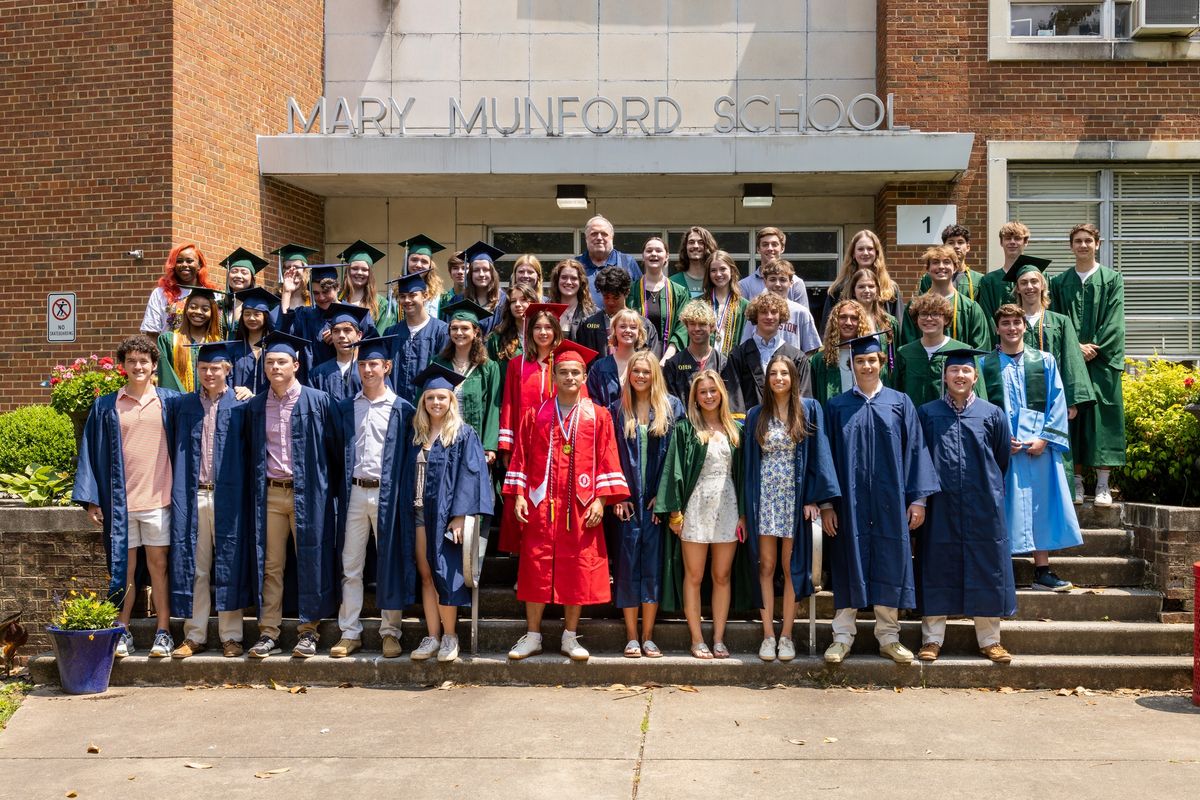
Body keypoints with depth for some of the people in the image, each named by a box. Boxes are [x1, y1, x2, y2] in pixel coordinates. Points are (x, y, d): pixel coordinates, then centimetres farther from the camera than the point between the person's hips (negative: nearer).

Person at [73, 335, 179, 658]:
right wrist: (91, 499, 1)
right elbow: (92, 452, 7)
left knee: (158, 565, 3)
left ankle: (163, 632, 10)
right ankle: (122, 632, 16)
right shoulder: (106, 406, 7)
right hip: (120, 500, 1)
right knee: (124, 568, 7)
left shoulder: (170, 401, 5)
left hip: (158, 498, -1)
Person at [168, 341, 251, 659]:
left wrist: (241, 495, -6)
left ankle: (230, 636, 12)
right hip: (193, 496, 2)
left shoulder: (240, 405, 1)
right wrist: (180, 497, 0)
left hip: (227, 496, -2)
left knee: (229, 564, 3)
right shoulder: (186, 405, 9)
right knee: (194, 566, 6)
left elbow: (248, 453, 1)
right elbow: (180, 453, 8)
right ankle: (195, 635, 16)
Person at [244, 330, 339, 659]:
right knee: (270, 566, 6)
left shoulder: (317, 401, -1)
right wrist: (255, 491, 10)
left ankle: (308, 630, 10)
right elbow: (249, 453, 16)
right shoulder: (255, 406, 9)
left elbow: (332, 449, 2)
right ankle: (268, 632, 12)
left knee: (310, 562, 2)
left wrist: (328, 488, 1)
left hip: (307, 494, -3)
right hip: (269, 494, 3)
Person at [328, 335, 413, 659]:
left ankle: (390, 632, 13)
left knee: (390, 564, 3)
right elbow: (337, 453, 11)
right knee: (350, 566, 6)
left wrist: (403, 495, -6)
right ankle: (349, 633, 14)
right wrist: (339, 491, 3)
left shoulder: (402, 409, 2)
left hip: (388, 494, -3)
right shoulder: (344, 408, 10)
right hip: (354, 494, 3)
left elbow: (409, 457, 1)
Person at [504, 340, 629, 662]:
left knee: (578, 572, 3)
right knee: (536, 568, 3)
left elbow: (607, 460, 2)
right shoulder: (535, 415, 8)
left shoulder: (598, 416, 5)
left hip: (581, 507, 0)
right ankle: (532, 636, 15)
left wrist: (600, 500, -6)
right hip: (541, 504, 1)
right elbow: (521, 458, 7)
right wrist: (519, 495, -1)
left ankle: (570, 638, 15)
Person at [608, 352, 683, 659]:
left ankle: (647, 637, 10)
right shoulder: (617, 411, 7)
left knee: (653, 564, 2)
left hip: (656, 500, 0)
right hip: (627, 499, 0)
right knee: (628, 564, 1)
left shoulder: (672, 408, 5)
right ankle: (631, 638, 8)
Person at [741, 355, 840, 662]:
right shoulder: (756, 415, 8)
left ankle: (786, 635, 11)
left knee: (790, 567, 3)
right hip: (765, 496, 2)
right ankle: (768, 634, 9)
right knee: (766, 566, 3)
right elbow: (749, 461, 7)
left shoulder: (809, 409, 2)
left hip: (795, 496, -1)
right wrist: (746, 507, 1)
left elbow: (817, 453, -1)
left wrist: (813, 497, -10)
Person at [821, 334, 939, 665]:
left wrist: (918, 498, -2)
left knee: (889, 563, 5)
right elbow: (828, 456, 4)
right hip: (849, 500, 0)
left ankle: (888, 636, 16)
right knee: (849, 562, 2)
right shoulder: (837, 407, 5)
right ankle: (843, 637, 10)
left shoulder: (900, 403, 6)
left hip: (890, 501, 1)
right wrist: (826, 504, -3)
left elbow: (915, 450, 4)